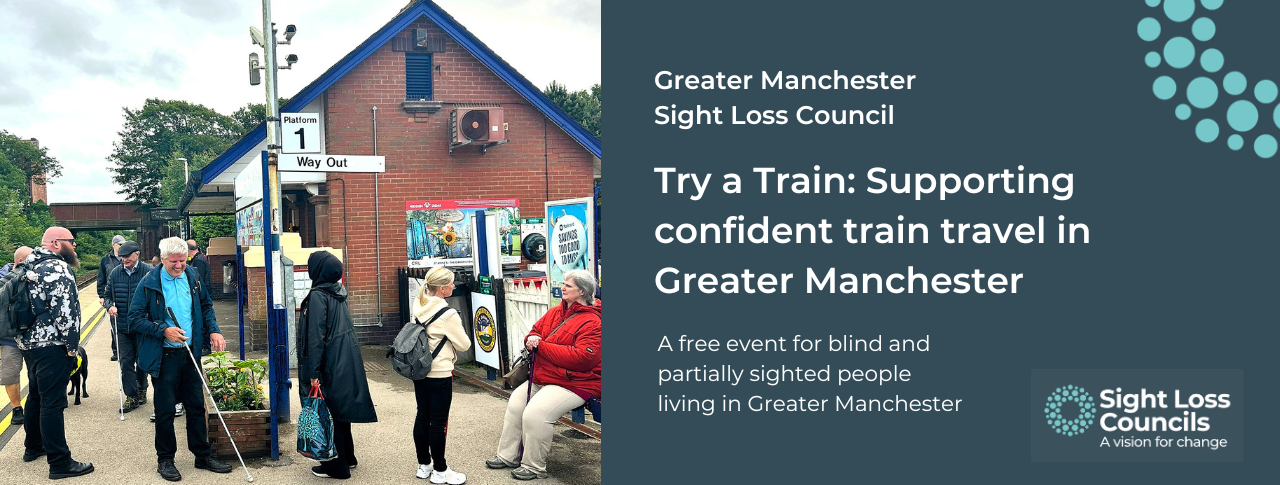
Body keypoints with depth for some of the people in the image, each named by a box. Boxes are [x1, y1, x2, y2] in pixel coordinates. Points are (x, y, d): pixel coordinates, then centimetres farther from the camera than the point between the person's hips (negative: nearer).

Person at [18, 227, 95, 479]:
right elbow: (66, 309, -22)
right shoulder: (58, 267, -15)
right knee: (52, 402, -9)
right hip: (51, 345, -10)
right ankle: (60, 463, -8)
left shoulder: (33, 267, 15)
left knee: (36, 396, 23)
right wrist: (72, 345, -15)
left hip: (29, 342, 10)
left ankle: (34, 447, 37)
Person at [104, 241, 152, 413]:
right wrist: (110, 306, -6)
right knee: (126, 362, 2)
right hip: (123, 326, 3)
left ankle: (141, 389, 31)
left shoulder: (148, 272, -8)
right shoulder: (115, 273, 4)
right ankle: (132, 396, 9)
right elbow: (108, 294, 14)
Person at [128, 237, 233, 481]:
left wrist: (213, 330, 2)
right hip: (163, 357, -4)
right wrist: (164, 330, -19)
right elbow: (134, 319, -8)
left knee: (196, 406, 11)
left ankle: (203, 454, 22)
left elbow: (206, 305, 17)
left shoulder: (192, 277, 4)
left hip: (190, 352, 4)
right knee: (165, 410, 3)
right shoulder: (149, 283, -10)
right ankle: (165, 459, 17)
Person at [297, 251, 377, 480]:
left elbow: (316, 335, -20)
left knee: (330, 412, 0)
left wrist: (313, 372, -19)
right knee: (341, 409, 18)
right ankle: (347, 457, 28)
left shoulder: (318, 296, -15)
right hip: (347, 362, 9)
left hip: (331, 364, -9)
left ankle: (336, 465, 7)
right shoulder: (338, 293, 10)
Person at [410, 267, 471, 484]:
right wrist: (455, 332, 8)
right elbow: (464, 345, -11)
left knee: (422, 416, 15)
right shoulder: (448, 315, -18)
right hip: (439, 374, -8)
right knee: (438, 421, 1)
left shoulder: (418, 308, 3)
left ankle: (424, 464, 25)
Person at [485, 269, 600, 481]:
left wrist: (542, 346, -22)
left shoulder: (592, 322, -19)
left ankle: (534, 467, -6)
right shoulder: (556, 312, 8)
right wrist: (532, 339, -10)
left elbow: (581, 357, -29)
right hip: (542, 377, 9)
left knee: (535, 413, -23)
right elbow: (536, 330, 19)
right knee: (515, 403, 6)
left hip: (574, 383, -9)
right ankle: (508, 456, 20)